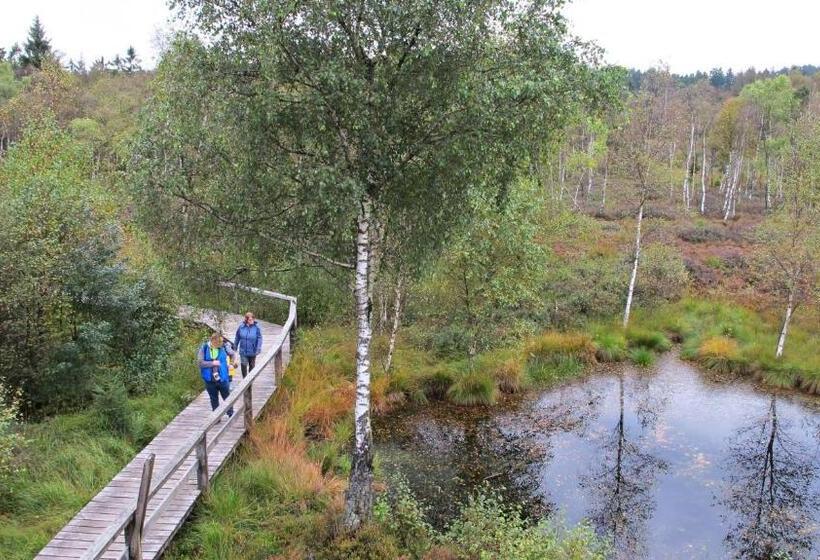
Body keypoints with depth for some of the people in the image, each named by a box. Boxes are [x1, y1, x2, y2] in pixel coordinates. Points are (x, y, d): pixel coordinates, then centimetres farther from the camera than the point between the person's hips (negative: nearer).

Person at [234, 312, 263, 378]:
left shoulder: (256, 327, -12)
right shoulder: (241, 327, -6)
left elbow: (259, 339, -8)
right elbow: (237, 338, 6)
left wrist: (258, 349, -14)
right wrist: (235, 347, 12)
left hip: (252, 351, 0)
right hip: (243, 351, 0)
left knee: (252, 365, 14)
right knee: (243, 365, -9)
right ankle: (244, 379, 11)